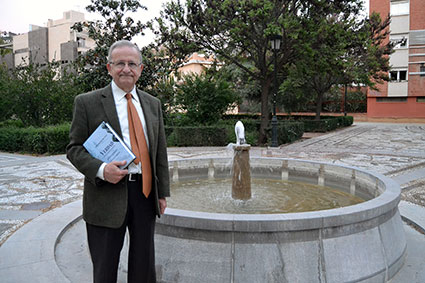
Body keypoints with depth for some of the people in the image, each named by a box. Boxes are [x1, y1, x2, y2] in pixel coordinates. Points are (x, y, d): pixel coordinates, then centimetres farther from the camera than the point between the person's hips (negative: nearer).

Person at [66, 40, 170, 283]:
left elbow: (161, 151, 11)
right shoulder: (87, 102, -2)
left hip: (146, 193, 4)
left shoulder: (153, 104, 10)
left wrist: (163, 192, 8)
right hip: (107, 196, -3)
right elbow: (75, 148, -2)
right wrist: (101, 169, -21)